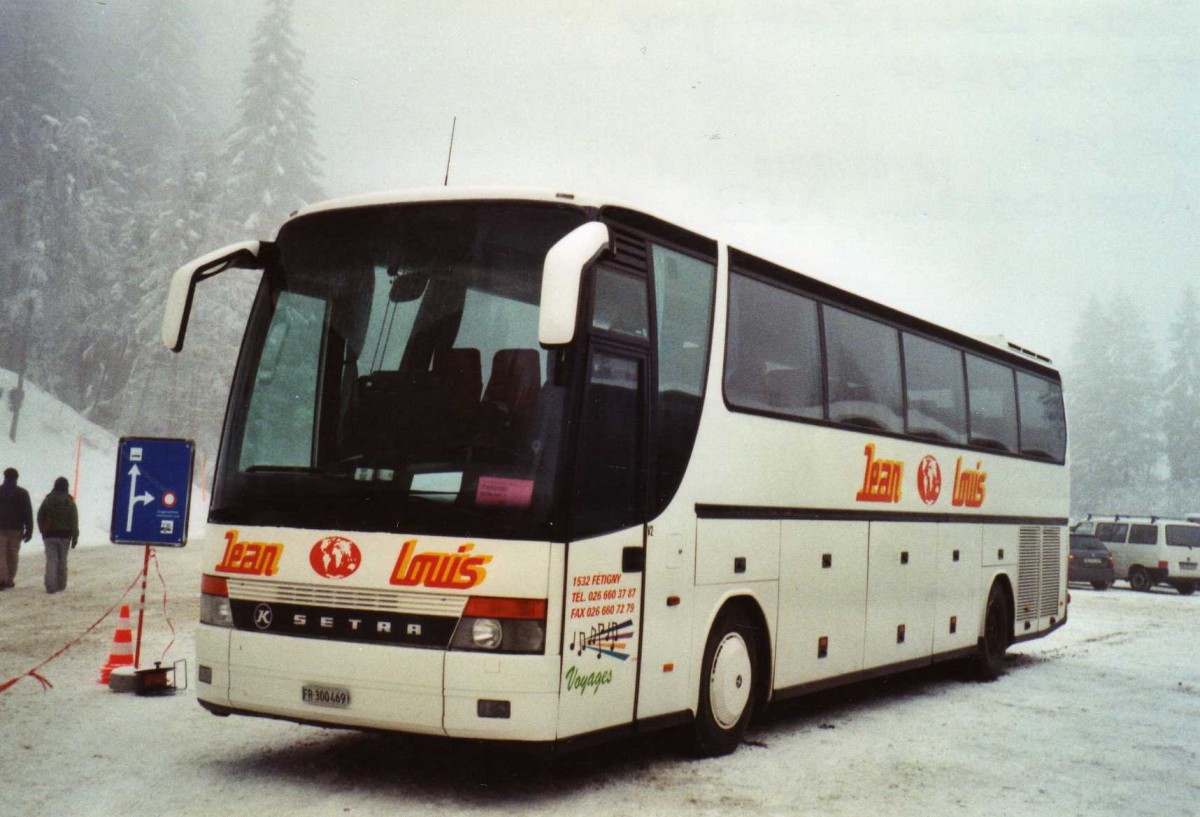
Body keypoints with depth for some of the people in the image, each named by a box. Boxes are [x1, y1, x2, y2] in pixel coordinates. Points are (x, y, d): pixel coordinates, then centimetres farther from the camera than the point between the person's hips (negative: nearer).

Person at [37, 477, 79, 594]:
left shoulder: (47, 500, 1)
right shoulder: (70, 502, -4)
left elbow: (40, 517, 7)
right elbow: (74, 521, -6)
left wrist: (43, 532, 19)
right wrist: (75, 537, -2)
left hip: (49, 535, 0)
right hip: (64, 535, 0)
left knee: (51, 560, -2)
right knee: (62, 560, 11)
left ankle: (50, 585, -12)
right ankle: (61, 584, 16)